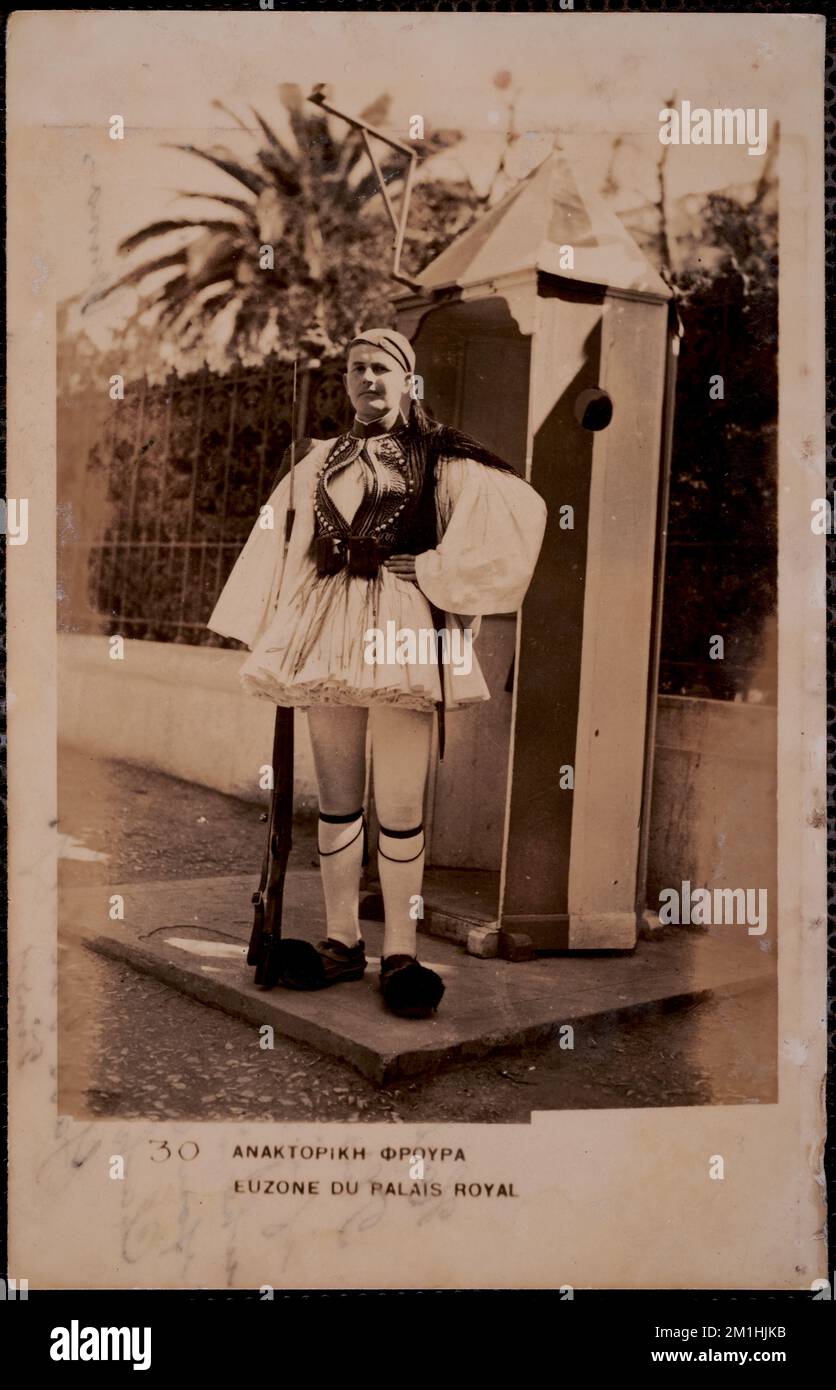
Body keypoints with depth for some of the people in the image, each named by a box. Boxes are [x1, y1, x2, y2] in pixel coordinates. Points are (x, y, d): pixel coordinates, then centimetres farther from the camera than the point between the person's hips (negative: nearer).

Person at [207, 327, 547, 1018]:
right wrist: (277, 638, 11)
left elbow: (521, 506, -5)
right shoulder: (318, 462, 20)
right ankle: (342, 941, 15)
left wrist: (438, 570, -8)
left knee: (400, 802, -7)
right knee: (337, 795, 6)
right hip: (326, 629, 4)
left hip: (400, 632, -4)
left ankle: (401, 951, 2)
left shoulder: (439, 456, 7)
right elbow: (287, 547, 22)